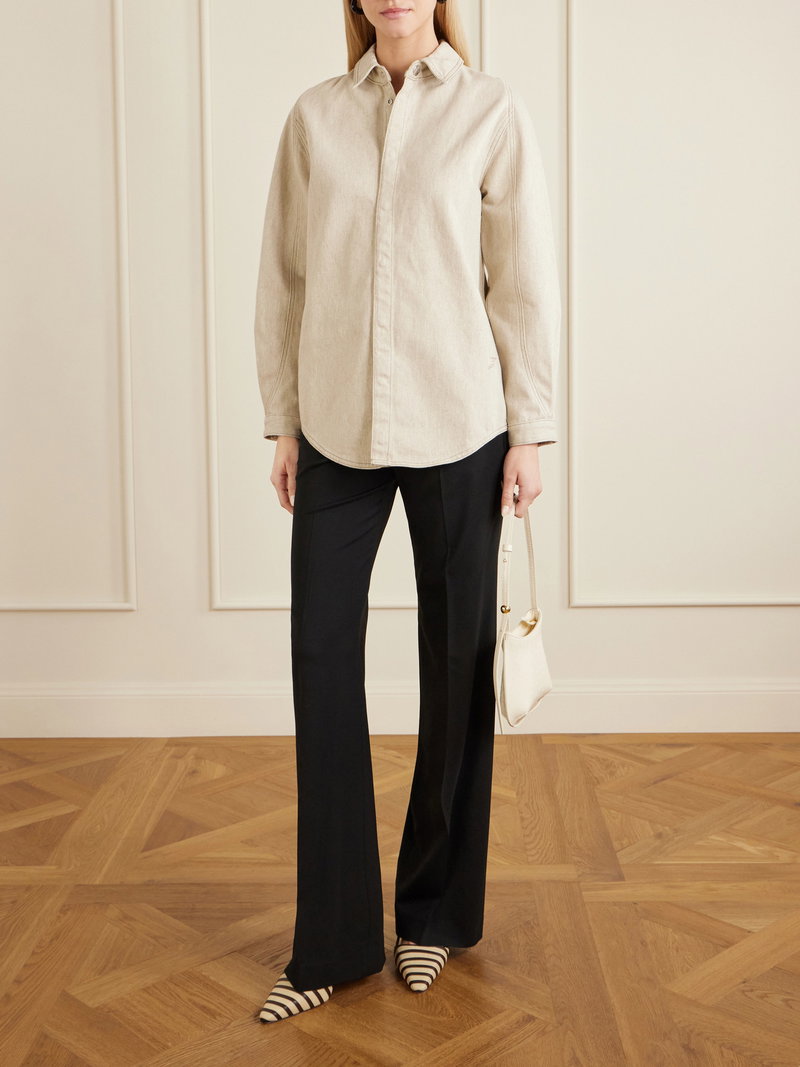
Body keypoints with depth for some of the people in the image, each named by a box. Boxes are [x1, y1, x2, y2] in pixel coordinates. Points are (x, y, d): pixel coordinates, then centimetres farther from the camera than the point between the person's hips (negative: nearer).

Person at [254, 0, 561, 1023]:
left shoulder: (490, 111, 2)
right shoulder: (315, 115, 8)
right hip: (337, 430, 2)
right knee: (321, 659, 1)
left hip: (457, 429, -2)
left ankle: (435, 913, 26)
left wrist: (529, 432, -3)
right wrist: (283, 421, 5)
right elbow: (282, 278, 8)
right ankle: (333, 942, 15)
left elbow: (525, 281, 0)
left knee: (455, 666, 7)